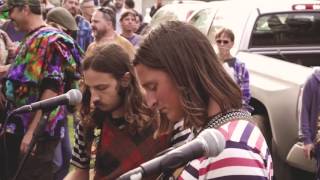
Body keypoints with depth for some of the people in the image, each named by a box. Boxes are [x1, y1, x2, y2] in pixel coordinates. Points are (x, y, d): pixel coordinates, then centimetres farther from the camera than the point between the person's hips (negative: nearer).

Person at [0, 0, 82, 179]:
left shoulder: (51, 40, -14)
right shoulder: (30, 40, 15)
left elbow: (52, 89, -21)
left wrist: (32, 131, -23)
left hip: (38, 132, -9)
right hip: (16, 129, 9)